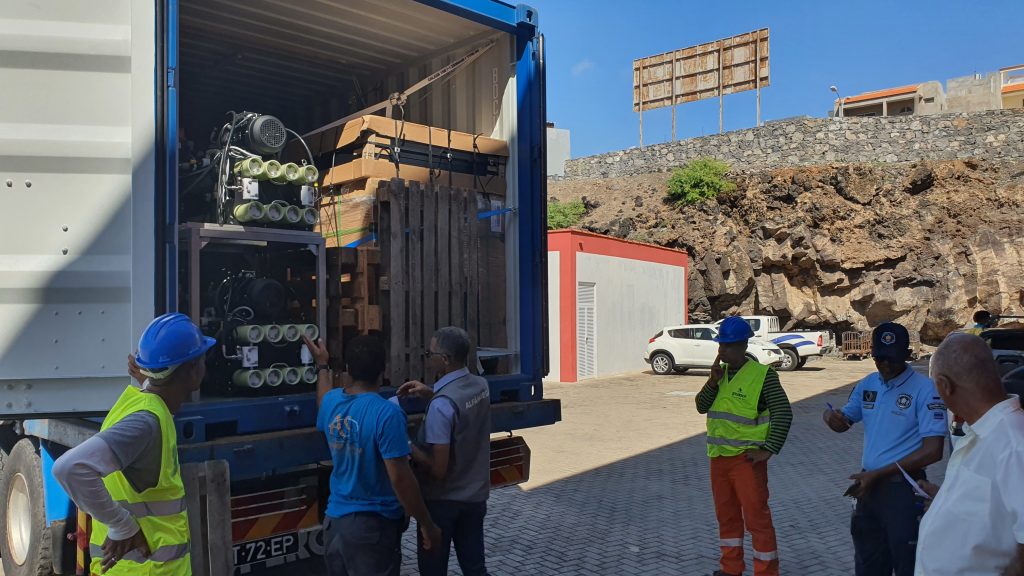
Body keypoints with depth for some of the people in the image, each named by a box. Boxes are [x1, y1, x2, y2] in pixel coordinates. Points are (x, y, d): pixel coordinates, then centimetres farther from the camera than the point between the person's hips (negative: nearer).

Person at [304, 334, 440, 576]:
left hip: (334, 520, 7)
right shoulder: (386, 413, -22)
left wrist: (322, 365, 41)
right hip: (373, 525, -7)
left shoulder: (332, 402, 0)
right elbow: (400, 478, -22)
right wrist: (426, 524, -12)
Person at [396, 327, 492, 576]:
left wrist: (408, 446, -13)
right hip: (475, 495, 7)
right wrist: (430, 394, 7)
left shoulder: (441, 405, -26)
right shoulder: (481, 386, -3)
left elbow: (438, 468, -25)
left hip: (443, 499, -7)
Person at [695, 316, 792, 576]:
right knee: (726, 514, 17)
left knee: (756, 516, 0)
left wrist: (768, 450, -17)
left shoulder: (762, 374, -12)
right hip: (718, 457, 7)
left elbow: (783, 413, -14)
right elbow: (701, 406, 4)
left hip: (746, 458, -7)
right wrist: (713, 381, -12)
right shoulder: (721, 373, 8)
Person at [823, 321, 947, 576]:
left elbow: (932, 451, -18)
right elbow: (845, 421, 17)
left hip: (903, 488, -6)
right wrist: (831, 416, -9)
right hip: (869, 486, 6)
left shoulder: (925, 390, -15)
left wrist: (877, 474, -17)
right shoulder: (867, 385, 5)